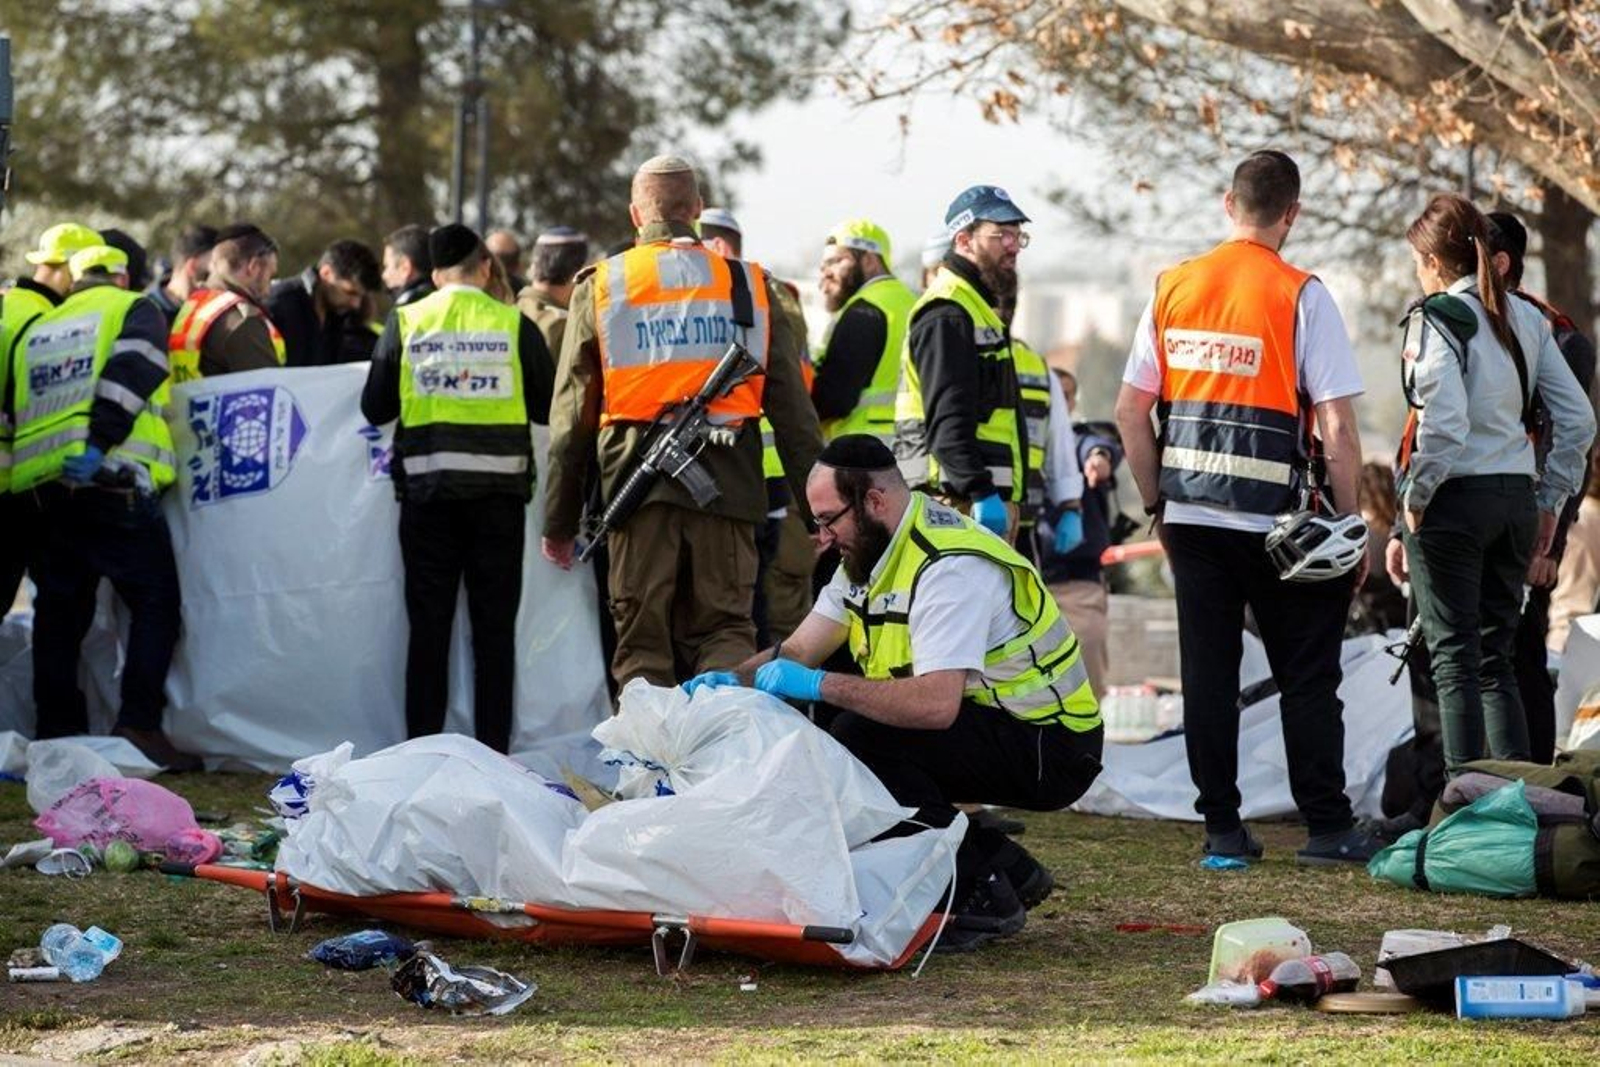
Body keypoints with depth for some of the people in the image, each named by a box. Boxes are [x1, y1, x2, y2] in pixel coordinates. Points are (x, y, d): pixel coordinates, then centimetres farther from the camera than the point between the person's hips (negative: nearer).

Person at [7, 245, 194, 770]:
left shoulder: (36, 330, 23)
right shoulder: (133, 311, 7)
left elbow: (13, 404, 21)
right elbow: (130, 374, -11)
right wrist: (99, 443, -19)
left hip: (46, 488, 6)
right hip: (114, 484, -6)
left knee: (59, 612, 11)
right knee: (155, 604, -2)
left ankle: (58, 733, 10)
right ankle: (140, 727, -13)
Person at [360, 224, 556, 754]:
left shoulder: (405, 322, 1)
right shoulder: (514, 324, -1)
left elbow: (375, 407, 3)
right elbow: (547, 407, 3)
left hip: (427, 488, 1)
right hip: (499, 486, -1)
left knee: (429, 625, 6)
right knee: (495, 626, 5)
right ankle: (493, 751, 3)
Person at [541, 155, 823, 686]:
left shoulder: (600, 287, 7)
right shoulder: (750, 286, 9)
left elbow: (572, 415, 7)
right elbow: (792, 409, 7)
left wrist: (559, 519, 13)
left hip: (638, 481, -1)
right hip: (727, 482, 1)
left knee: (642, 643, 5)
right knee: (726, 629, 6)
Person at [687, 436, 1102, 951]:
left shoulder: (950, 566, -25)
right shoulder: (870, 552, 6)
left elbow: (936, 704, -36)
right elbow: (798, 652, 9)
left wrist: (820, 685, -31)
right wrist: (732, 679, -11)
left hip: (1049, 749, -10)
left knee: (862, 736, -24)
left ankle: (980, 898, -13)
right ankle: (1005, 868, 9)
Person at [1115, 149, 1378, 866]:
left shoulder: (1172, 288, 5)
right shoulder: (1301, 296, -8)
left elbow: (1130, 411, 7)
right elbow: (1337, 428, -11)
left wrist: (1159, 505, 15)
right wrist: (1350, 524, -3)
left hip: (1191, 514, 4)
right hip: (1277, 520, -4)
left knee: (1207, 672, 7)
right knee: (1307, 674, 5)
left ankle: (1222, 828, 8)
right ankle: (1326, 827, 7)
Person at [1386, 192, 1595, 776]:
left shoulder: (1438, 316, -10)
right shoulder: (1526, 318, 10)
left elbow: (1443, 423, -21)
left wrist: (1414, 502, -10)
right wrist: (1550, 503, 15)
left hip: (1454, 499, -6)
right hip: (1516, 500, 6)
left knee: (1454, 661, -2)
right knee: (1496, 660, 13)